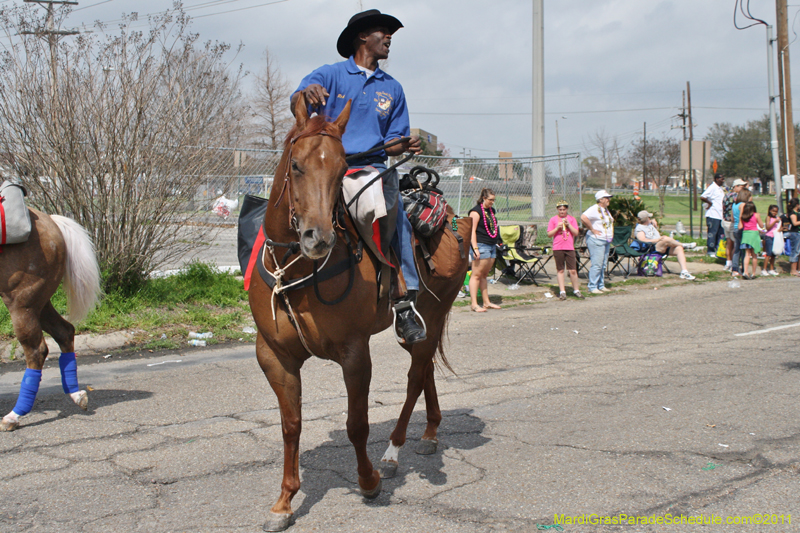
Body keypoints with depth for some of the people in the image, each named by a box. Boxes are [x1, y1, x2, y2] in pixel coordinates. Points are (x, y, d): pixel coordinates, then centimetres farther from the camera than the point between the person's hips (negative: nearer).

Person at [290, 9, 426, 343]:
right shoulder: (330, 75, 9)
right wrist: (306, 95, -34)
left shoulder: (392, 88, 20)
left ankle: (405, 305, -24)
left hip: (373, 168, 1)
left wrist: (404, 145, -4)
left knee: (397, 214, -25)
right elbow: (296, 105, -10)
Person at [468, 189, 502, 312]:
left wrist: (496, 242, 21)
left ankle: (486, 302, 17)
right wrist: (475, 248, -20)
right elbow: (472, 231, -14)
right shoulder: (476, 211, -9)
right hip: (481, 245, -8)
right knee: (477, 275, -7)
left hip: (492, 246, 9)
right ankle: (474, 304, -7)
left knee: (484, 275, 14)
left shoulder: (491, 211, 17)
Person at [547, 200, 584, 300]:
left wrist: (568, 225, -9)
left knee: (573, 270, -2)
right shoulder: (553, 220, 5)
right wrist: (557, 228, -12)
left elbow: (576, 233, 2)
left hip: (570, 248, 1)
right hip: (558, 248, 0)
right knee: (560, 270, 3)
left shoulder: (572, 219, 8)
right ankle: (562, 292, 10)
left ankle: (576, 290, 14)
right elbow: (549, 234, 2)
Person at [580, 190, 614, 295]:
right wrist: (592, 229, -21)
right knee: (597, 264, -10)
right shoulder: (594, 209, -13)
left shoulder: (606, 209, 17)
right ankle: (592, 288, -7)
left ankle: (601, 286, 18)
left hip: (606, 241, 9)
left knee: (603, 265, 11)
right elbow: (583, 217, -29)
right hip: (596, 240, -9)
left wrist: (611, 235, 18)